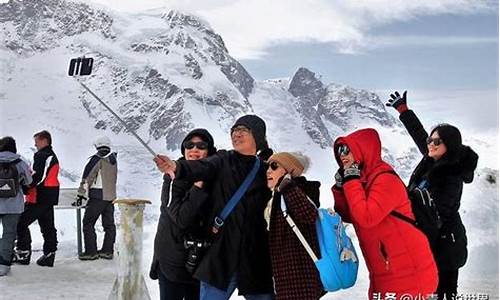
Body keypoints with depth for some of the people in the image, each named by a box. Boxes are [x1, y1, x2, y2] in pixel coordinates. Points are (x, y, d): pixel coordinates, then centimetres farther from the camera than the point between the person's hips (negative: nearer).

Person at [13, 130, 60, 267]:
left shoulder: (43, 155, -13)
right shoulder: (52, 156, 20)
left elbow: (39, 177, -22)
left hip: (39, 198, -10)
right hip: (49, 198, 10)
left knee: (21, 223, -4)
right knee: (47, 227, 10)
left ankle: (23, 253, -2)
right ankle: (49, 255, 13)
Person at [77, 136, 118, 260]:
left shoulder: (97, 159, -10)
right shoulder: (113, 159, 8)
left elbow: (87, 177, -11)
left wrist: (81, 194, -7)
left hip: (98, 196, -6)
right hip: (111, 196, 7)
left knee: (88, 223, 1)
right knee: (109, 224, 11)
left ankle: (91, 251, 0)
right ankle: (107, 250, 14)